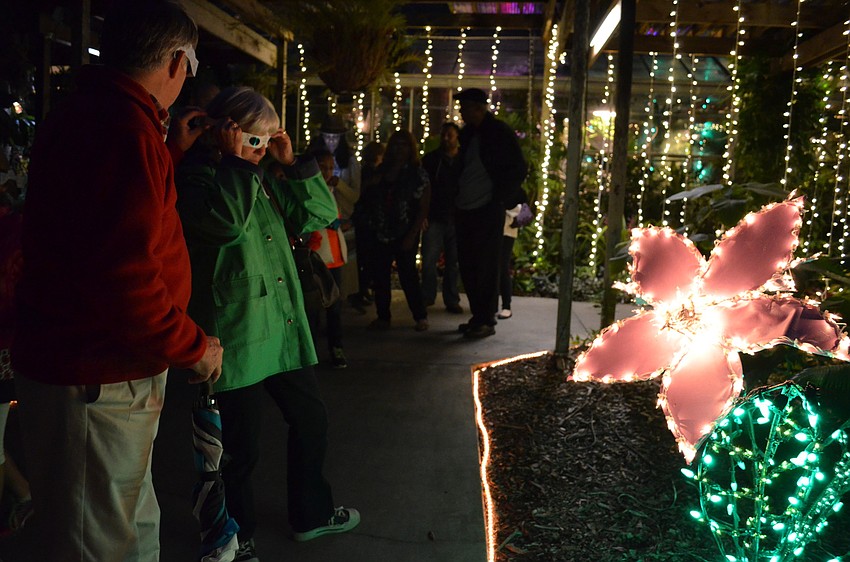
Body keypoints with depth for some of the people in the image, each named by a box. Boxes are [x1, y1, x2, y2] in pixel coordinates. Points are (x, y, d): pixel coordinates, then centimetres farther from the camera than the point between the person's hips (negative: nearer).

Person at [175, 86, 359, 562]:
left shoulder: (261, 181, 12)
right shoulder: (195, 179, -10)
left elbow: (322, 214, 8)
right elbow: (227, 222, -31)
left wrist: (292, 162, 0)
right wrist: (235, 161, -20)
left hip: (283, 329, 8)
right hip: (237, 336, -8)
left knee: (311, 418, 18)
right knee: (243, 448, 5)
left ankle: (312, 513, 39)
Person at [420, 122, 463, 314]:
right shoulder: (430, 159, 7)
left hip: (457, 219, 0)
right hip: (434, 218, 0)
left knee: (453, 262, 6)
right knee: (428, 260, -5)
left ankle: (452, 300, 15)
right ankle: (427, 297, 10)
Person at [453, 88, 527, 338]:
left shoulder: (499, 132, -6)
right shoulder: (467, 133, 14)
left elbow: (519, 170, -7)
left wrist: (500, 199, -10)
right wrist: (456, 200, 12)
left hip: (487, 210, -7)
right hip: (464, 210, 7)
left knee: (486, 267, -3)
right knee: (467, 266, 9)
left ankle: (487, 321, 5)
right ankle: (477, 317, 19)